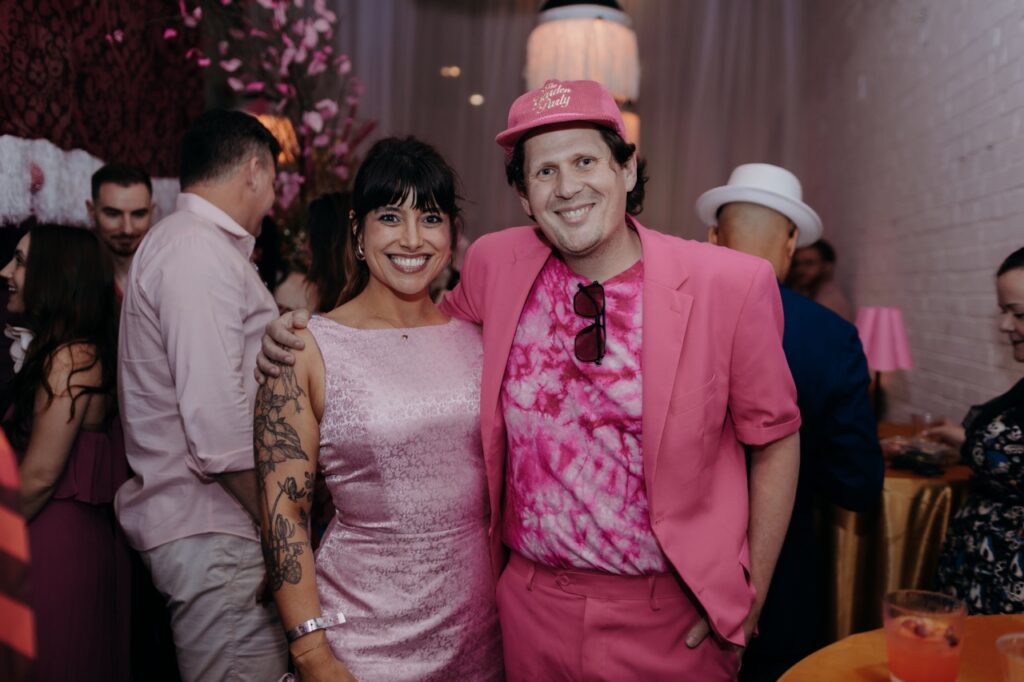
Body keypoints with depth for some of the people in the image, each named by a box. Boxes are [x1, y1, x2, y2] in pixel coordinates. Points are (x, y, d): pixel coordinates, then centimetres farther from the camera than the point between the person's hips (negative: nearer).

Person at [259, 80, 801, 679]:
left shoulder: (732, 283, -12)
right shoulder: (495, 264, -5)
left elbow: (775, 439, -3)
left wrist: (750, 599, -4)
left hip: (672, 616, -2)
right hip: (531, 602, 3)